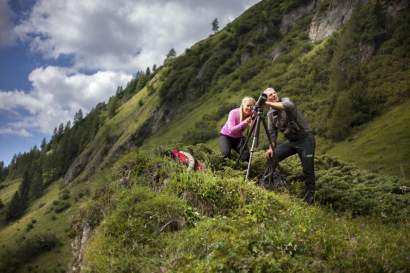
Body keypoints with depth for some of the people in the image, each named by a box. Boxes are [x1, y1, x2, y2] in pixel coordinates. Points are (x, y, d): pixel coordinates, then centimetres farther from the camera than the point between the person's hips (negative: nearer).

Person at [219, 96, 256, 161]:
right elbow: (231, 129, -36)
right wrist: (244, 123, -45)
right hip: (226, 136, -3)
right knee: (226, 153, -30)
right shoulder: (234, 113, -25)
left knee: (246, 156, -18)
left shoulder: (251, 116, -15)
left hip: (238, 137, 3)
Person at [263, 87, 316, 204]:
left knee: (308, 170, -4)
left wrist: (268, 103, -37)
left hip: (305, 138, -5)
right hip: (291, 141, 6)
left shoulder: (285, 100, -11)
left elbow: (289, 106, -36)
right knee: (272, 156, -6)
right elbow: (272, 132, 5)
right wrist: (271, 148, -10)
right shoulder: (270, 114, 5)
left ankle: (309, 199, 10)